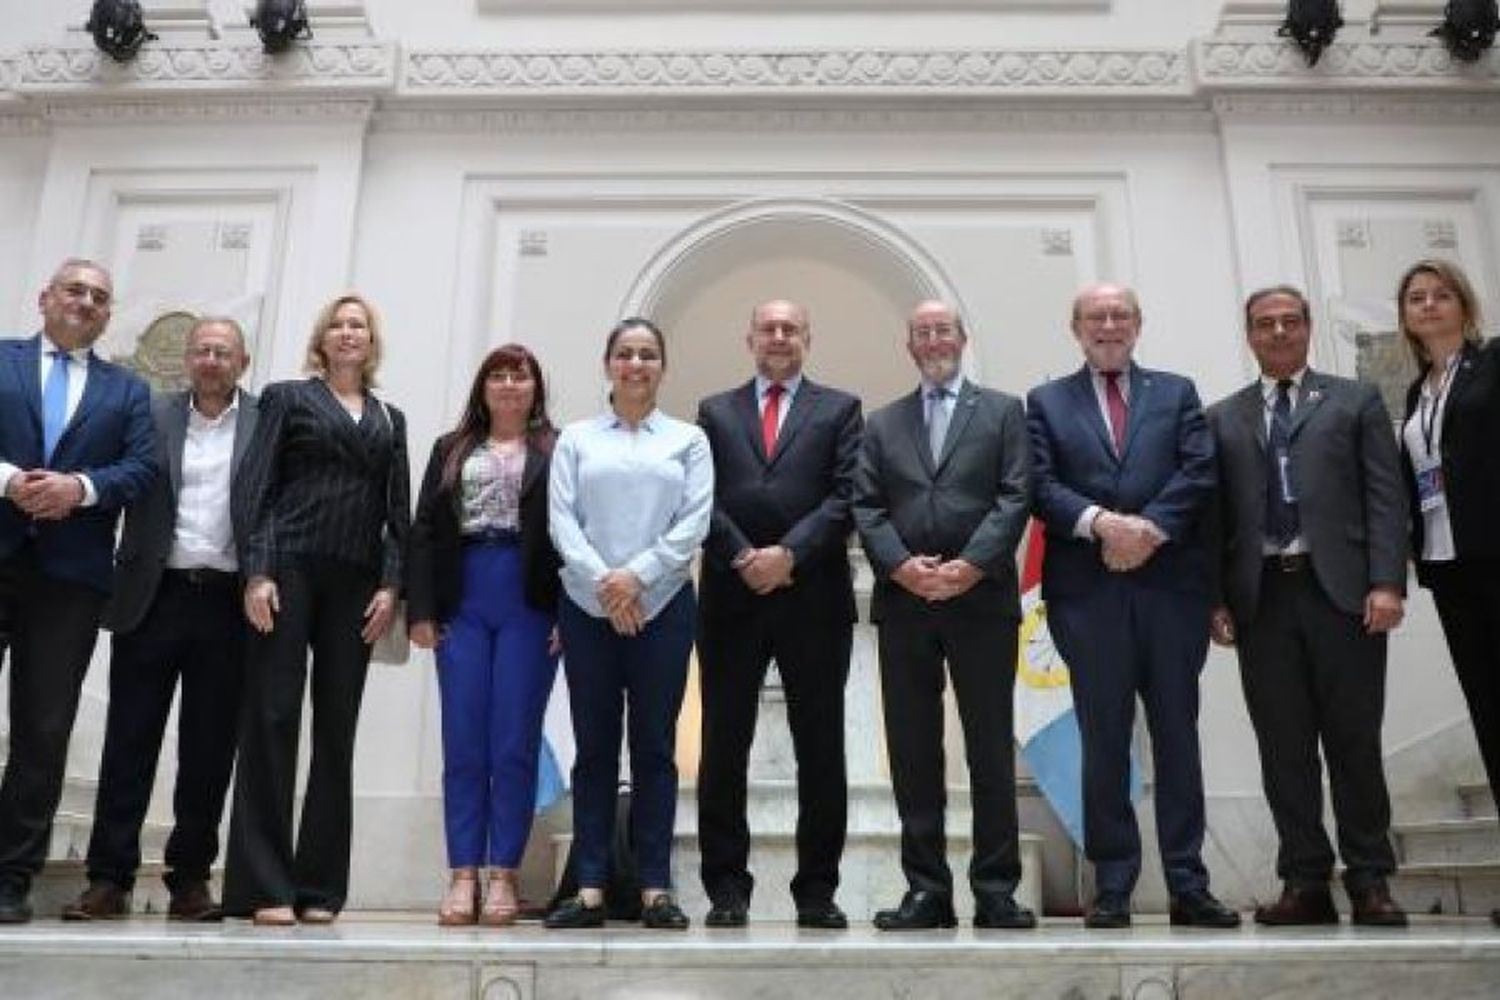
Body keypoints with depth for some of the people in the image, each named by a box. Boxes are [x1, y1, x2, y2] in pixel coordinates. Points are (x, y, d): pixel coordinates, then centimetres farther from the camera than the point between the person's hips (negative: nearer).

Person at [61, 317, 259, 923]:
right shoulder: (152, 416, 9)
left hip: (228, 603, -1)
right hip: (154, 596, 1)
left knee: (210, 748, 5)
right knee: (129, 739, 3)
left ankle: (190, 877, 16)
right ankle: (109, 878, 11)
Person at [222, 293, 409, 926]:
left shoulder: (390, 420, 19)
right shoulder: (288, 398, 11)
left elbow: (397, 508, 13)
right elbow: (254, 486, 2)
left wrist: (391, 584, 0)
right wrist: (256, 572, -10)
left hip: (355, 582, 3)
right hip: (290, 568, -3)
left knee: (337, 730, 2)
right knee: (272, 718, -6)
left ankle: (319, 888, 7)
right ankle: (265, 886, -1)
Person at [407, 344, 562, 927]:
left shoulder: (557, 450, 7)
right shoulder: (451, 449, 17)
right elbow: (424, 529, 11)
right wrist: (421, 609, 1)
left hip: (529, 606, -2)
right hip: (463, 605, 3)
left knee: (515, 744, -1)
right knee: (463, 744, 1)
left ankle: (503, 876, 6)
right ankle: (463, 877, 6)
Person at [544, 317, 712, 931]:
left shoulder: (688, 439, 10)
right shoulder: (575, 438, 11)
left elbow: (695, 522, 0)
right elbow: (561, 519, 1)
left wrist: (636, 575, -11)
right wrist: (604, 581, -12)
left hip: (663, 604, 0)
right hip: (587, 605, 1)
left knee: (655, 746, 2)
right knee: (594, 746, 2)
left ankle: (655, 889, 6)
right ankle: (590, 888, 6)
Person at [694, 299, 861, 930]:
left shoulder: (840, 409, 11)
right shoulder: (715, 412, 15)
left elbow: (845, 496, -1)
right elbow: (702, 499, 5)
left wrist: (788, 555, -12)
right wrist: (744, 558, -10)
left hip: (815, 599, -1)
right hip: (732, 598, 1)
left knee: (820, 749, 3)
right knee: (724, 748, 3)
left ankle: (817, 890, 13)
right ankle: (727, 888, 12)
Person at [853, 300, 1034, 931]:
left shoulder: (1002, 412, 11)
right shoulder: (883, 424, 17)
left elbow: (1015, 496, 0)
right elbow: (866, 507, 7)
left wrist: (972, 564, -13)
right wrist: (901, 564, -10)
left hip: (982, 598, -2)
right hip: (903, 602, 2)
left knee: (991, 748, 1)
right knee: (912, 750, 4)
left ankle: (996, 890, 10)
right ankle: (926, 889, 11)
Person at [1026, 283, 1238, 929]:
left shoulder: (1177, 393, 15)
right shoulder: (1047, 402, 13)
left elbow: (1199, 473, 2)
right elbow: (1042, 486, 0)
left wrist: (1150, 529, -12)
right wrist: (1100, 523, -16)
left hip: (1171, 581, 1)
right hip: (1087, 590, -1)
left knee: (1177, 735, 5)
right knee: (1104, 739, 3)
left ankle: (1188, 886, 13)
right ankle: (1112, 888, 10)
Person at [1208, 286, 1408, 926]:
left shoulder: (1356, 401, 11)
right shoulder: (1223, 418, 15)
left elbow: (1385, 497, 3)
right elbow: (1215, 514, 9)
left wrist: (1387, 584, -9)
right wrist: (1216, 599, 0)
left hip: (1341, 591, -1)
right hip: (1261, 597, 2)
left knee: (1354, 742, 3)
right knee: (1283, 748, 4)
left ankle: (1370, 880, 14)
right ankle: (1305, 882, 12)